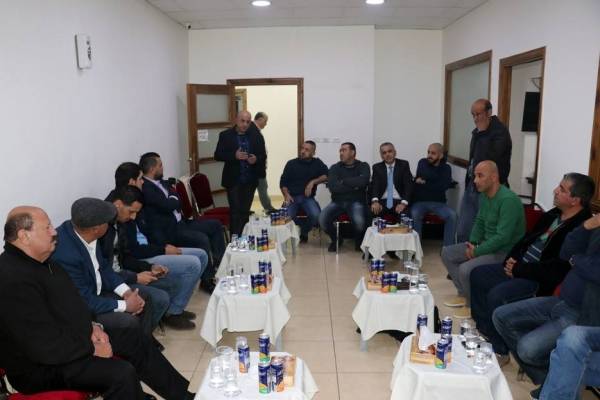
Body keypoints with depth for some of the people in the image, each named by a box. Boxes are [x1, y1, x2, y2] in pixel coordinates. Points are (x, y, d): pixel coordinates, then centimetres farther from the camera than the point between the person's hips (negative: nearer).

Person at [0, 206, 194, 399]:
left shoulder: (41, 261, 4)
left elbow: (70, 302, 18)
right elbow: (45, 346, -30)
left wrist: (92, 325, 2)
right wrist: (92, 349, -17)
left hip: (72, 338, 11)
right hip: (44, 366, -10)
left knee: (135, 337, 11)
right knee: (122, 373, -26)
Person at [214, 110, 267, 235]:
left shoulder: (256, 136, 6)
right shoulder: (225, 135, 0)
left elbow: (263, 156, 7)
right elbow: (217, 155, -5)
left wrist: (256, 159, -16)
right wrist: (234, 155, -20)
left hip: (250, 181, 3)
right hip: (233, 180, -2)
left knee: (245, 211, 9)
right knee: (235, 211, -5)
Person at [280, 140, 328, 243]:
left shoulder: (317, 163, 9)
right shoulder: (291, 163, 9)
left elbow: (326, 175, -1)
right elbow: (283, 182, 7)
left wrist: (313, 182, -13)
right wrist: (286, 195, -10)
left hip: (307, 197, 0)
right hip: (292, 197, 0)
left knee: (316, 216, -27)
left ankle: (304, 232, 5)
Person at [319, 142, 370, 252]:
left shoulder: (363, 166, 5)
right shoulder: (335, 168, 8)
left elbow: (362, 181, -17)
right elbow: (332, 187, -9)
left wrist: (343, 181, -6)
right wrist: (354, 185, -7)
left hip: (356, 202, -2)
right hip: (338, 202, 2)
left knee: (359, 221, -34)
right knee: (322, 219, -25)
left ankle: (359, 240, 5)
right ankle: (336, 239, 9)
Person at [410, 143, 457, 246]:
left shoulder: (446, 168, 4)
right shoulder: (422, 162, 6)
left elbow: (443, 186, -11)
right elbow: (427, 174, -11)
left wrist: (424, 182, -9)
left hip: (438, 203, 1)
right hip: (420, 202, -1)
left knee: (452, 215, -25)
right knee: (414, 215, -32)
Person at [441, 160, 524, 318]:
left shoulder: (508, 200, -25)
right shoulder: (484, 195, 3)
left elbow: (502, 237, -28)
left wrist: (476, 252, -20)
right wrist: (472, 243, -1)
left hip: (505, 250, -10)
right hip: (486, 244, 10)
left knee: (466, 269, -28)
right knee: (447, 253, 8)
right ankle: (463, 294, 17)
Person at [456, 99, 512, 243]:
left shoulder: (500, 132, -13)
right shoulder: (478, 131, 13)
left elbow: (490, 159, -25)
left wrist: (482, 133, -19)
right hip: (471, 187, 8)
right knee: (462, 232, 8)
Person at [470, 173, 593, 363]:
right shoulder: (553, 215, 7)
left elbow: (556, 270, -25)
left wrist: (519, 270, -17)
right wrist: (512, 259, 3)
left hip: (540, 281, -10)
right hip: (519, 267, 10)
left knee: (496, 295, -27)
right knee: (477, 274, 9)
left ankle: (500, 351, -7)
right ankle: (483, 329, 18)